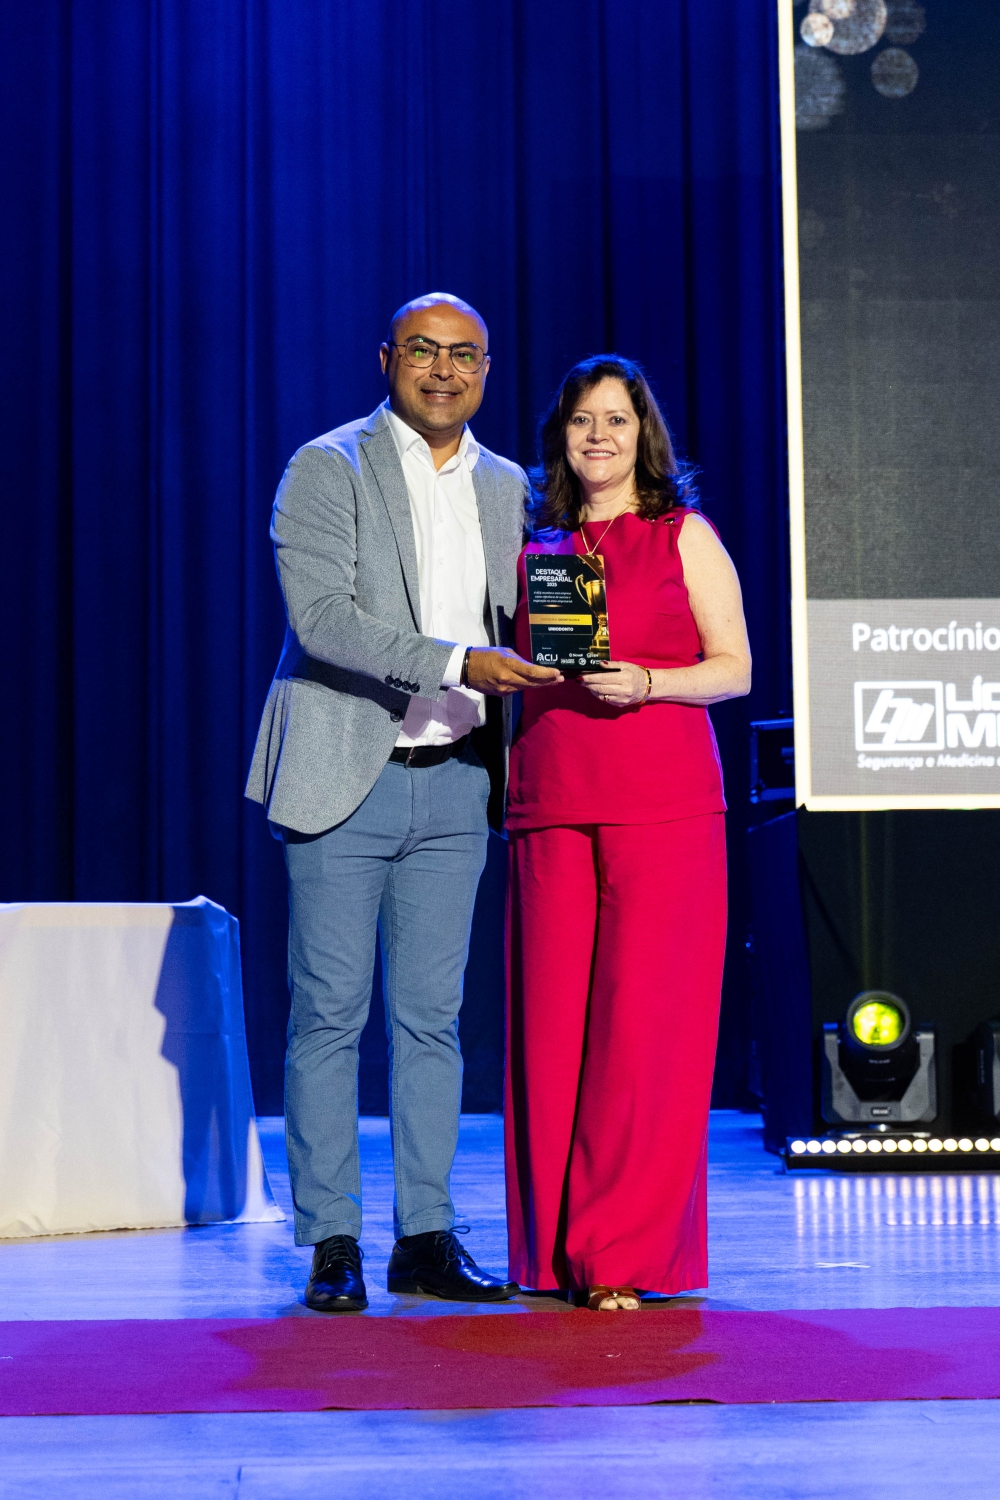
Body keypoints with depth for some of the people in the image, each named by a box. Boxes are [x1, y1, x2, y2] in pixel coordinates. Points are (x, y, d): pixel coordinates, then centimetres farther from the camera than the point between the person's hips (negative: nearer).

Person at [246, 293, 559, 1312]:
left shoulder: (505, 486, 14)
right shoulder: (327, 467, -3)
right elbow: (321, 616, -15)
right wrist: (457, 664, -22)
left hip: (452, 782, 5)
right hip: (345, 778, -5)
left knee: (431, 1018, 7)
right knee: (329, 1015, -1)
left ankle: (426, 1240, 13)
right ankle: (331, 1246, 6)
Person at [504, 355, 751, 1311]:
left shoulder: (685, 536, 7)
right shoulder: (538, 550, 17)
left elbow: (734, 667, 3)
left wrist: (648, 682, -14)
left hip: (663, 806, -3)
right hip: (552, 808, 3)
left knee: (646, 1022, -8)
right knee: (552, 1025, 0)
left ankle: (628, 1252, -3)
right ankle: (555, 1248, 10)